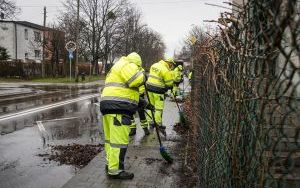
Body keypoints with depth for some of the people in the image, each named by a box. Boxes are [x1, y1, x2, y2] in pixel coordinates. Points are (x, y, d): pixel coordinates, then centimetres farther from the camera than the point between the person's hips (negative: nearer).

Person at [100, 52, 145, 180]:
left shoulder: (117, 67, 30)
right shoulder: (128, 65, -2)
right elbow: (136, 80, -19)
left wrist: (140, 101, 24)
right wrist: (142, 75, 4)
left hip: (108, 104, 11)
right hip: (119, 107, -11)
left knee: (111, 137, 16)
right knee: (119, 140, -8)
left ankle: (110, 164, 26)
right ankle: (115, 171, -5)